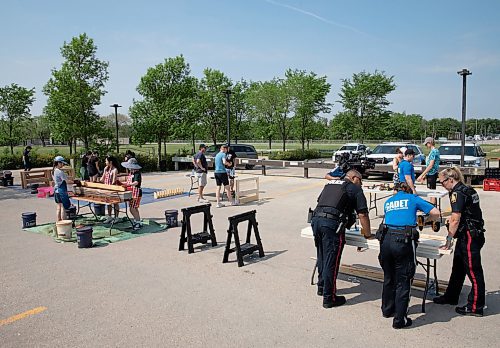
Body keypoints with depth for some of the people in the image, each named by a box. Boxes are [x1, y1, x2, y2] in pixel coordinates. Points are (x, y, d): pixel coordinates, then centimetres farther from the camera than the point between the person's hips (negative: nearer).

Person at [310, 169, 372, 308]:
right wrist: (367, 233, 13)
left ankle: (322, 287, 38)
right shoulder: (355, 188, 7)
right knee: (331, 261, 1)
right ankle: (329, 298, 9)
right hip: (332, 223, -7)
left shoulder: (330, 184, 26)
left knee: (322, 258, 22)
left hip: (316, 219, 7)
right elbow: (362, 214, 2)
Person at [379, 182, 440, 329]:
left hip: (386, 239, 4)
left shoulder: (388, 202, 22)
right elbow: (436, 213, 7)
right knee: (403, 281, 5)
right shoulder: (413, 198, 11)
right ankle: (399, 320, 10)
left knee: (388, 278, 21)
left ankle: (387, 309, 37)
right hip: (404, 242, -4)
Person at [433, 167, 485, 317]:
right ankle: (451, 297, 32)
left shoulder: (457, 193, -18)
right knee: (458, 268, 19)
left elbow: (455, 220, -20)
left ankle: (475, 307, 11)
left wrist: (449, 239, -14)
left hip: (470, 236, -10)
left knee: (474, 271, 0)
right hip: (466, 235, 10)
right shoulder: (466, 189, 11)